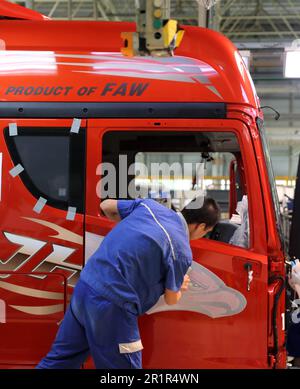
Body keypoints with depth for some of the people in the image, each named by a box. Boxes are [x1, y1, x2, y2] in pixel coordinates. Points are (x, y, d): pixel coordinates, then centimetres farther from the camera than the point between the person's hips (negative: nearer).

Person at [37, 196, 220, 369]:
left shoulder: (150, 205, 6)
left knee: (60, 359, 21)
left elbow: (106, 206, 21)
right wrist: (180, 286, 27)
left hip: (85, 285, 8)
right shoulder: (182, 251, -10)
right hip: (111, 304, -8)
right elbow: (171, 299, 5)